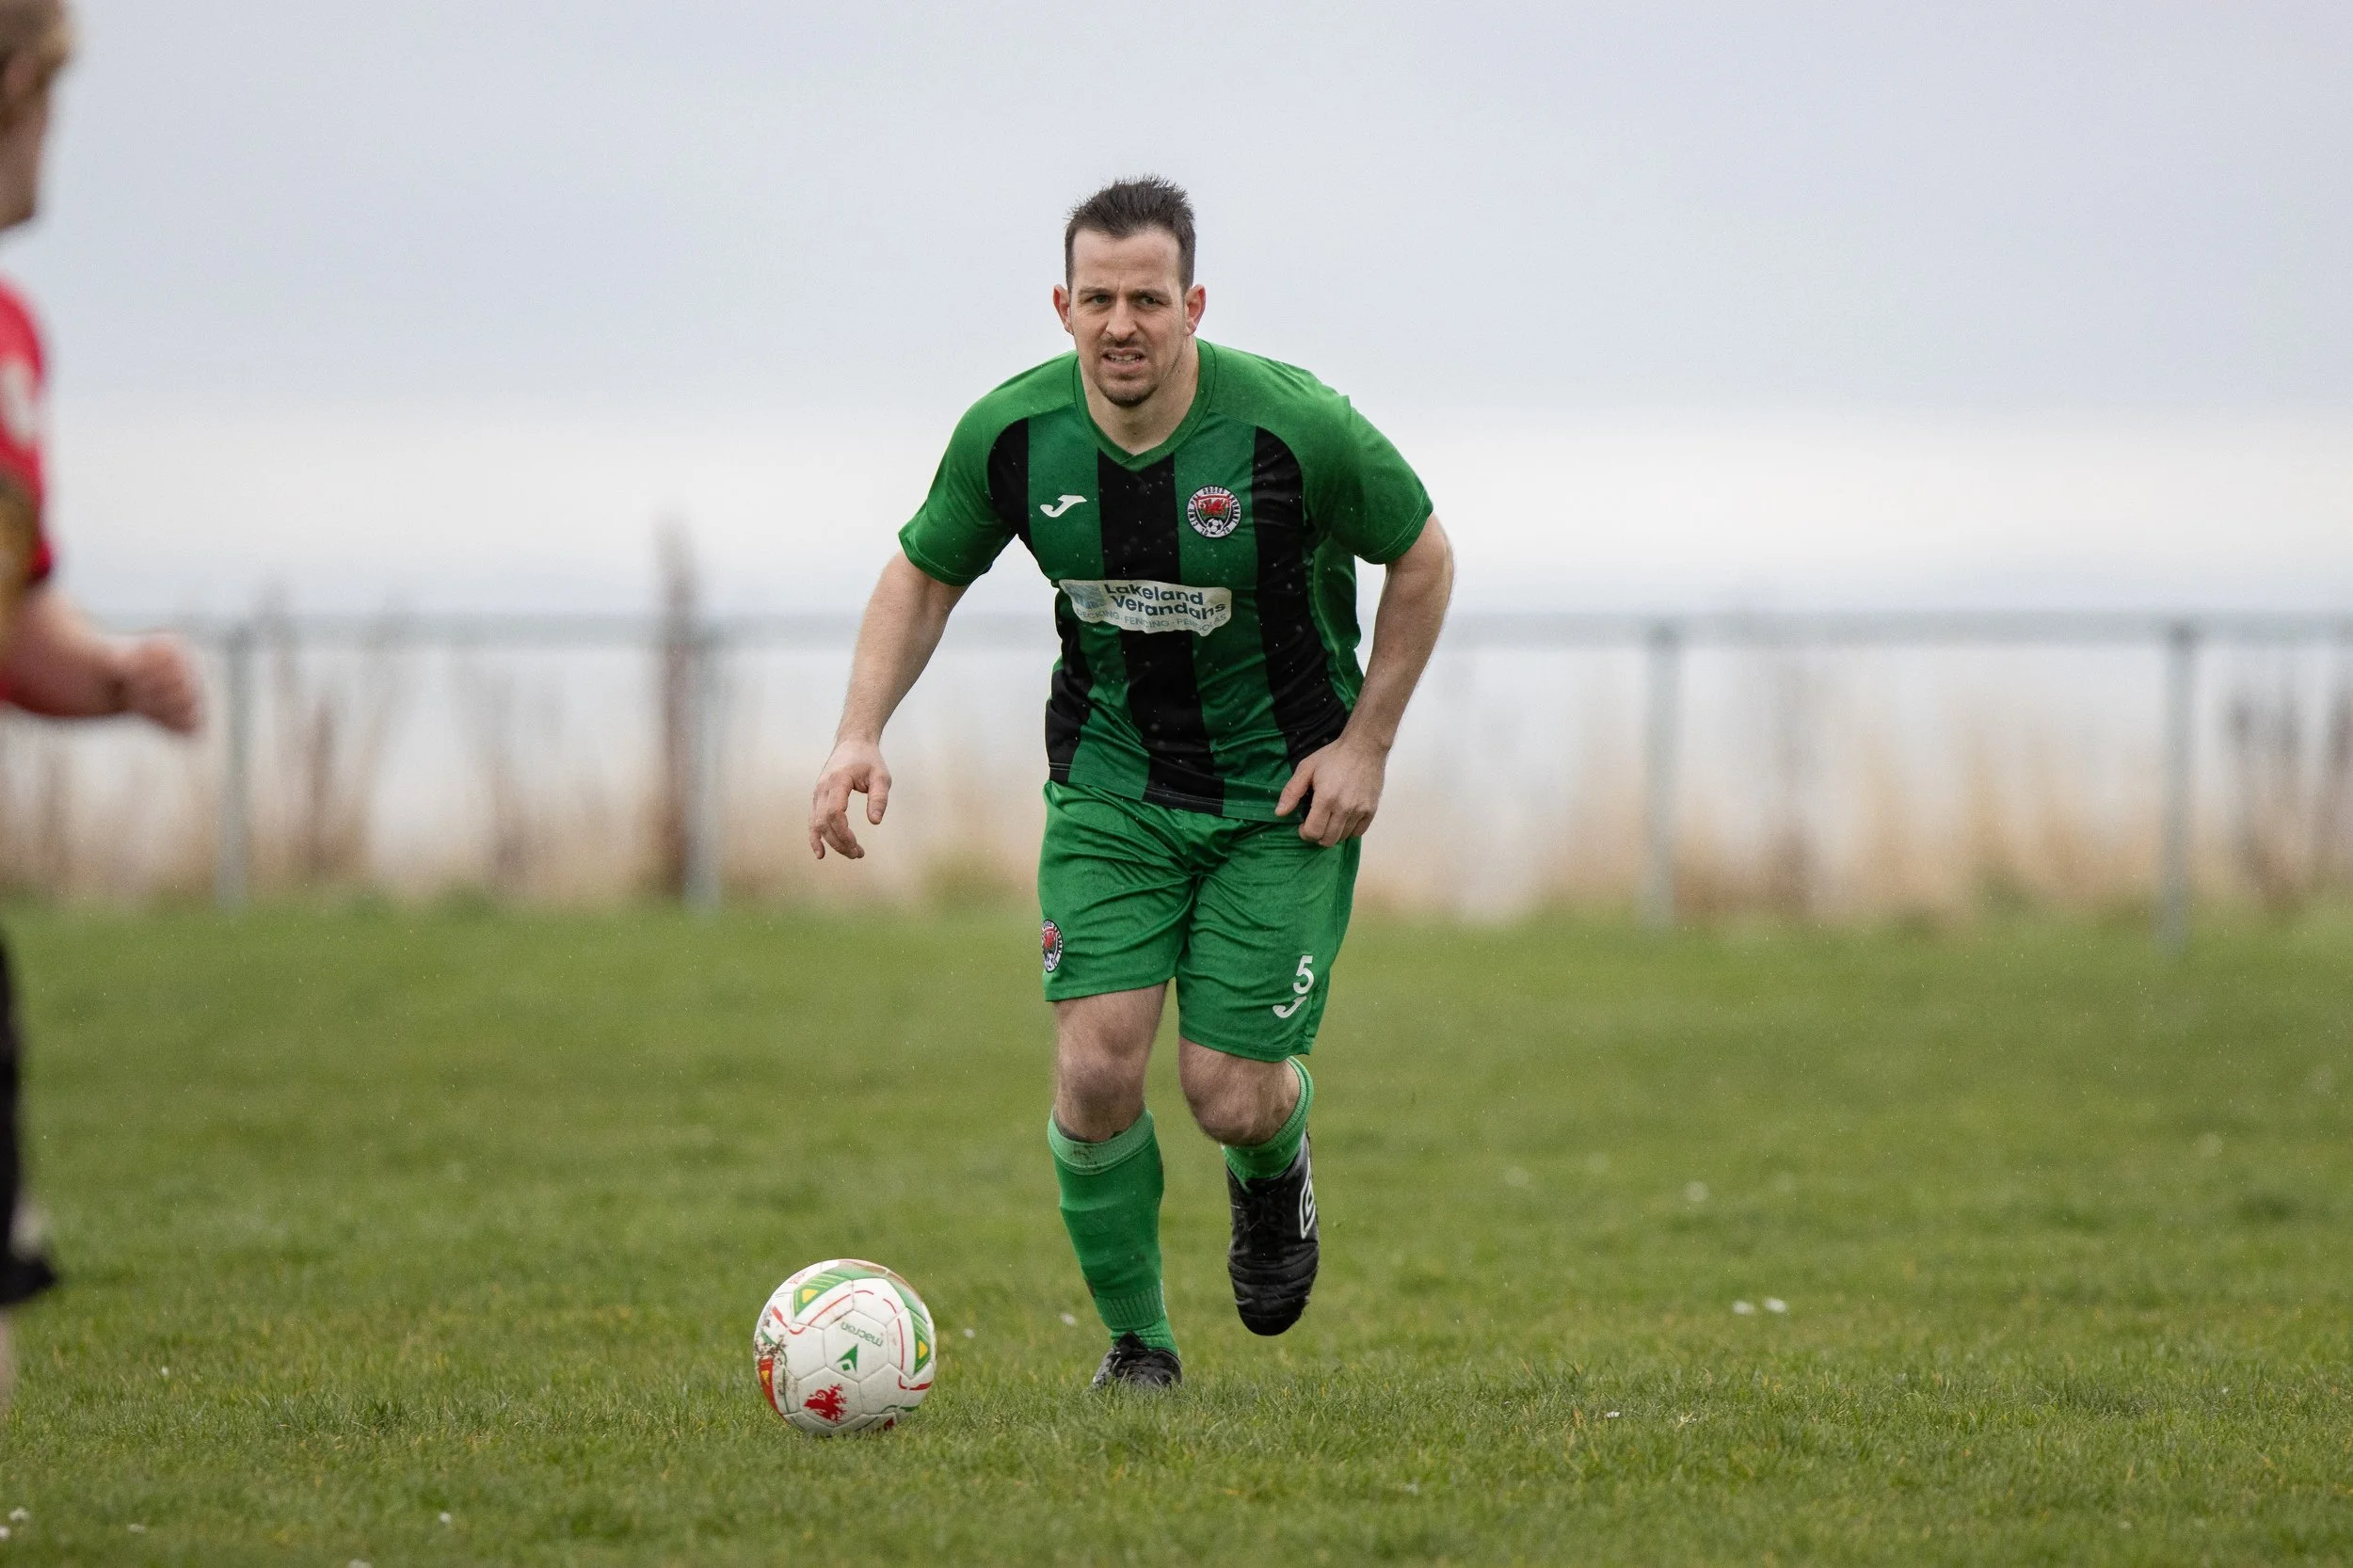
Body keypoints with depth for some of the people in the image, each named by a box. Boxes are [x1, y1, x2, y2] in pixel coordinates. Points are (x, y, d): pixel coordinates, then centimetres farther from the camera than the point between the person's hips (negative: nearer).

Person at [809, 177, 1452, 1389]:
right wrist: (861, 732, -10)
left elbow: (1422, 559, -5)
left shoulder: (1294, 427, -21)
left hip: (1283, 789, -2)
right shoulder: (1012, 434, -13)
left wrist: (1365, 743, -9)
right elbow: (924, 576, 4)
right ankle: (1135, 1344, 8)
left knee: (1228, 1094, -7)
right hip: (1110, 777, 2)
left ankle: (1272, 1171, 32)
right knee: (1097, 1066, -13)